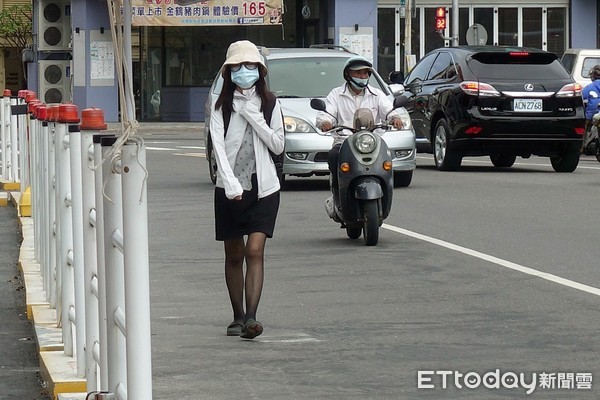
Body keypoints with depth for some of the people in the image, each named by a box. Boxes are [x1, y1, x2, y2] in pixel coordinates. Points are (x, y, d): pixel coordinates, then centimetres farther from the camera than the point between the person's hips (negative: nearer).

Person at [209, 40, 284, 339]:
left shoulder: (269, 103, 6)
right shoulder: (222, 105, 2)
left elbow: (278, 145, 1)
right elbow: (218, 145, -9)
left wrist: (255, 118, -10)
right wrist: (230, 182, -22)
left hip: (263, 187, -1)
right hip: (230, 188, 1)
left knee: (255, 252, -13)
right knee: (234, 255, 8)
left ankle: (251, 317, -20)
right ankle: (238, 317, 19)